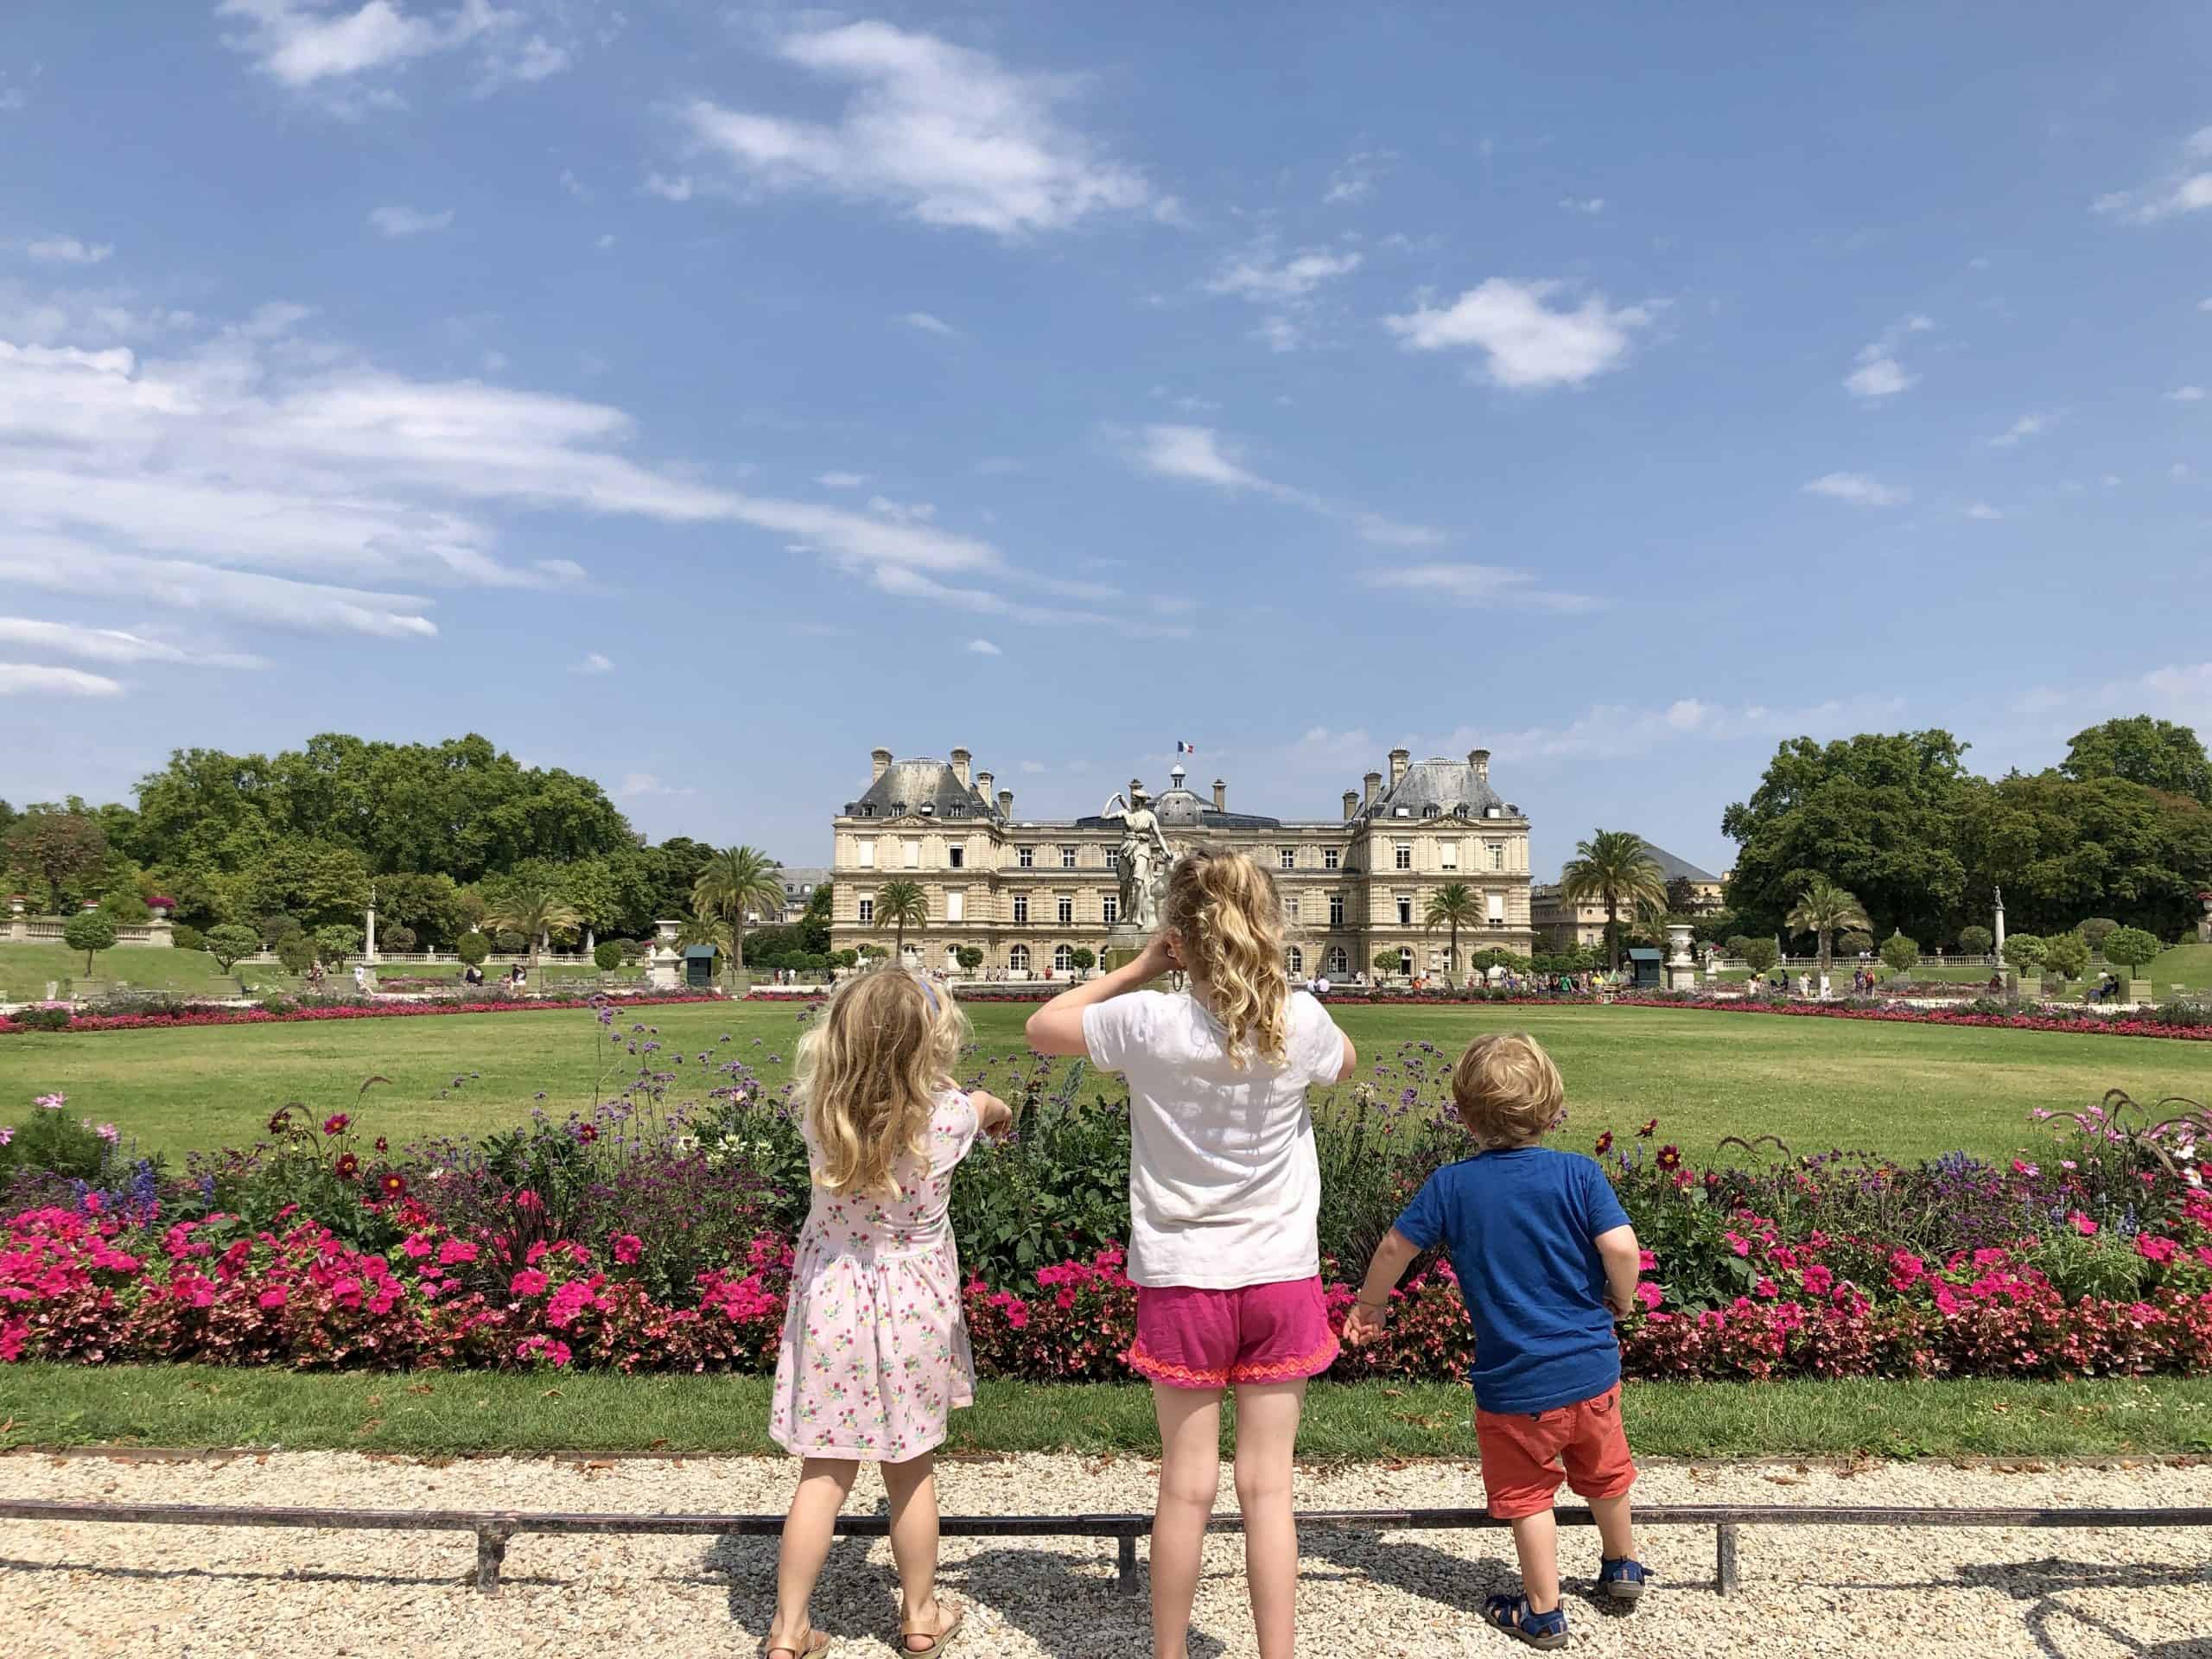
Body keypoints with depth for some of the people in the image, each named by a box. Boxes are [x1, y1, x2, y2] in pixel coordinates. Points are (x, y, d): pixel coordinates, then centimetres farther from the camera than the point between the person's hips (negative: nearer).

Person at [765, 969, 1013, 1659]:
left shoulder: (818, 1110, -16)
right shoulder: (948, 1114, -21)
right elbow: (986, 1105, 5)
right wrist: (995, 1107, 28)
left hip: (830, 1301, 1)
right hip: (911, 1308, -1)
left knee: (823, 1474, 14)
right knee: (912, 1472, 18)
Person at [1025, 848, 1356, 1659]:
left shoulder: (1149, 1022, -15)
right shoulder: (1301, 1021, -10)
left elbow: (1042, 1027, 3)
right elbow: (1345, 1064, 15)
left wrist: (1140, 968, 2)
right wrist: (1267, 979, 10)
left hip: (1183, 1282, -1)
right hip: (1281, 1281, 1)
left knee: (1187, 1484, 11)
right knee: (1268, 1485, 9)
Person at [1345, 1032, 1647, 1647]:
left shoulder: (1451, 1185, -10)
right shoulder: (1579, 1174, -11)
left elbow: (1395, 1247, -4)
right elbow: (1622, 1247, -19)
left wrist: (1369, 1304, 14)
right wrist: (1620, 1300, 3)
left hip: (1513, 1383, -2)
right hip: (1592, 1366, 3)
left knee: (1527, 1494, 16)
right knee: (1604, 1473, 28)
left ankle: (1542, 1613, 27)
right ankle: (1622, 1568, 49)